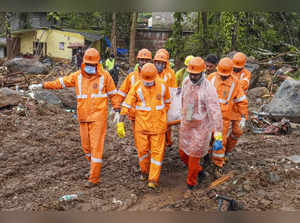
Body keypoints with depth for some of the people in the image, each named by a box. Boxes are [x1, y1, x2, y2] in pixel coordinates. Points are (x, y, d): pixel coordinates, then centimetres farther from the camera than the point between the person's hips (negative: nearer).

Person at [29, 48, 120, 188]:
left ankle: (94, 178, 3)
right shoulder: (78, 76, 4)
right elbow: (60, 82, 8)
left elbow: (112, 94, 2)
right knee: (86, 145, 12)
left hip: (98, 117, -4)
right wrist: (41, 86, 3)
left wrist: (117, 111, 0)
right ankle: (94, 167, 37)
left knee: (96, 146, -4)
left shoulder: (104, 75, -5)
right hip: (83, 117, 4)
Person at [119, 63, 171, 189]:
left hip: (157, 124, 0)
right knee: (142, 149, 6)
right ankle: (144, 170, 32)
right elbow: (127, 103, -8)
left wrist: (164, 114, 21)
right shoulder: (137, 87, -8)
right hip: (141, 124, 0)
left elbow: (166, 101, 15)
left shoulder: (162, 86, -3)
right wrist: (122, 118, -15)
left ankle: (153, 179, 4)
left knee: (157, 151, -1)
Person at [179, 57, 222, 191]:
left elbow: (215, 113, -29)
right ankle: (199, 171, 43)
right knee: (183, 153, 17)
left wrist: (218, 137, -34)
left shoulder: (208, 89, -26)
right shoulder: (186, 82, -4)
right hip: (186, 125, 7)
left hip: (201, 128, -6)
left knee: (193, 158, 6)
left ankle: (191, 183, 30)